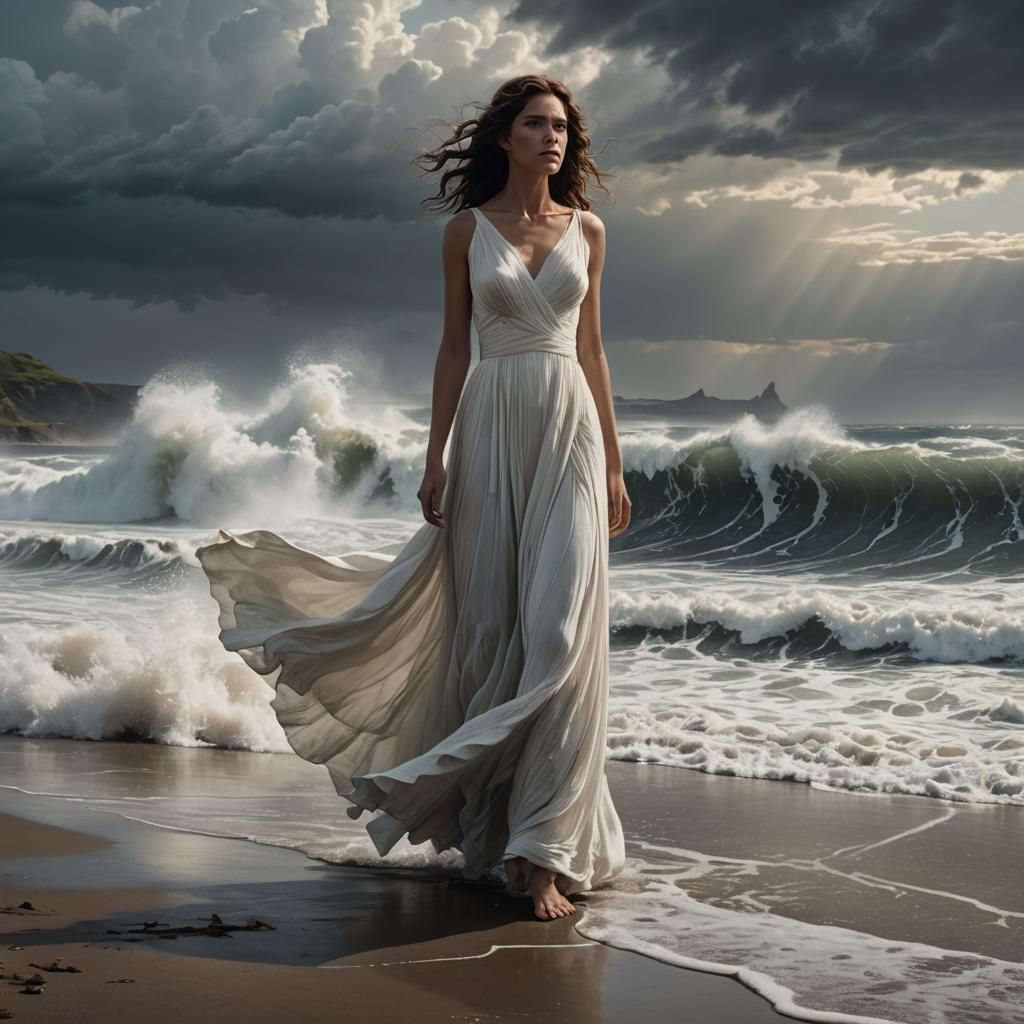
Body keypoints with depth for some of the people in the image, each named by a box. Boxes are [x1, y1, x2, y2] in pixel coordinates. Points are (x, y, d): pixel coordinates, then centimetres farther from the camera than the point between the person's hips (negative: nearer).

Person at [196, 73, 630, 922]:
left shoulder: (586, 230, 8)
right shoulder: (467, 230, 4)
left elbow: (591, 350, 11)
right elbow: (453, 349, 5)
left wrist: (613, 464, 8)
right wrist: (436, 460, 0)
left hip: (569, 432, 0)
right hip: (490, 430, 0)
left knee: (560, 628, -9)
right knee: (489, 622, 3)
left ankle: (545, 848, -9)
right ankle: (488, 810, 19)